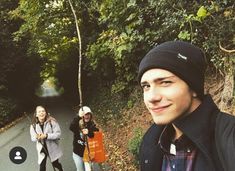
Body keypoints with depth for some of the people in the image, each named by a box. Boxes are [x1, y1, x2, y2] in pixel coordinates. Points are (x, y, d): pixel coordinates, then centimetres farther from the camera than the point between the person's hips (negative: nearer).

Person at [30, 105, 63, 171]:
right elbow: (32, 138, -3)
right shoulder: (33, 125, -8)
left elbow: (58, 134, -21)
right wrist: (36, 137, -26)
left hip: (52, 148, -2)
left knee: (55, 164, 19)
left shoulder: (52, 121, -19)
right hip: (41, 149, 2)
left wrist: (46, 136, -31)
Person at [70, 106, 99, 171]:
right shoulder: (78, 124, -13)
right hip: (77, 153, 0)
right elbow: (71, 128, -34)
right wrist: (79, 116, -40)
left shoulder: (92, 125, -7)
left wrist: (89, 133, -28)